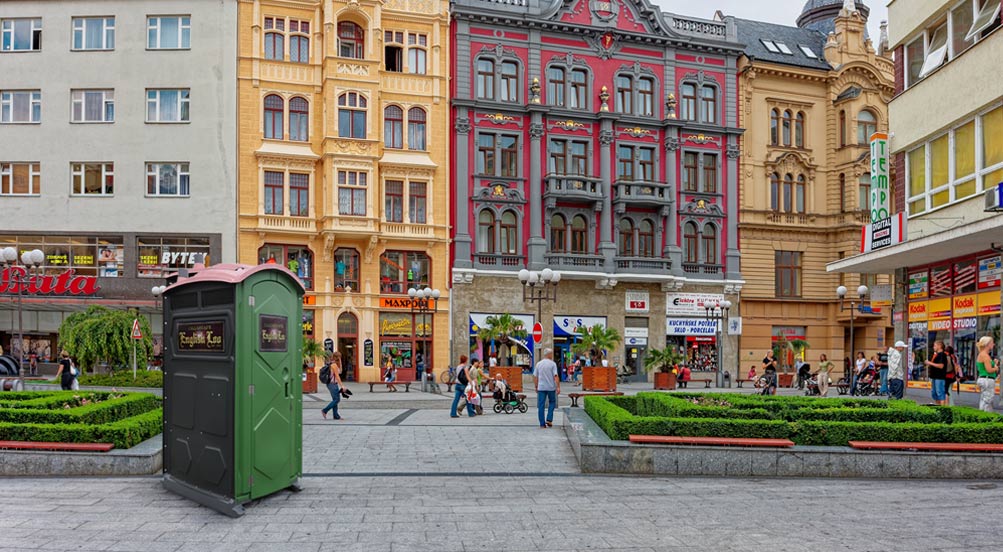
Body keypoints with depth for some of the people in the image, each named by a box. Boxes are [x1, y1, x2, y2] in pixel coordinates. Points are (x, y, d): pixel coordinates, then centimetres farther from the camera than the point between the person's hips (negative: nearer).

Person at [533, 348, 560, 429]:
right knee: (552, 402, 18)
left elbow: (535, 376, 8)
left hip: (541, 387, 2)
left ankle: (542, 424, 2)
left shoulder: (538, 364, 6)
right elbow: (556, 376, -12)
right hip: (551, 387, -2)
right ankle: (549, 419, 6)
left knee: (541, 405, 4)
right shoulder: (552, 364, -6)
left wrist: (536, 386, 17)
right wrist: (558, 387, -10)